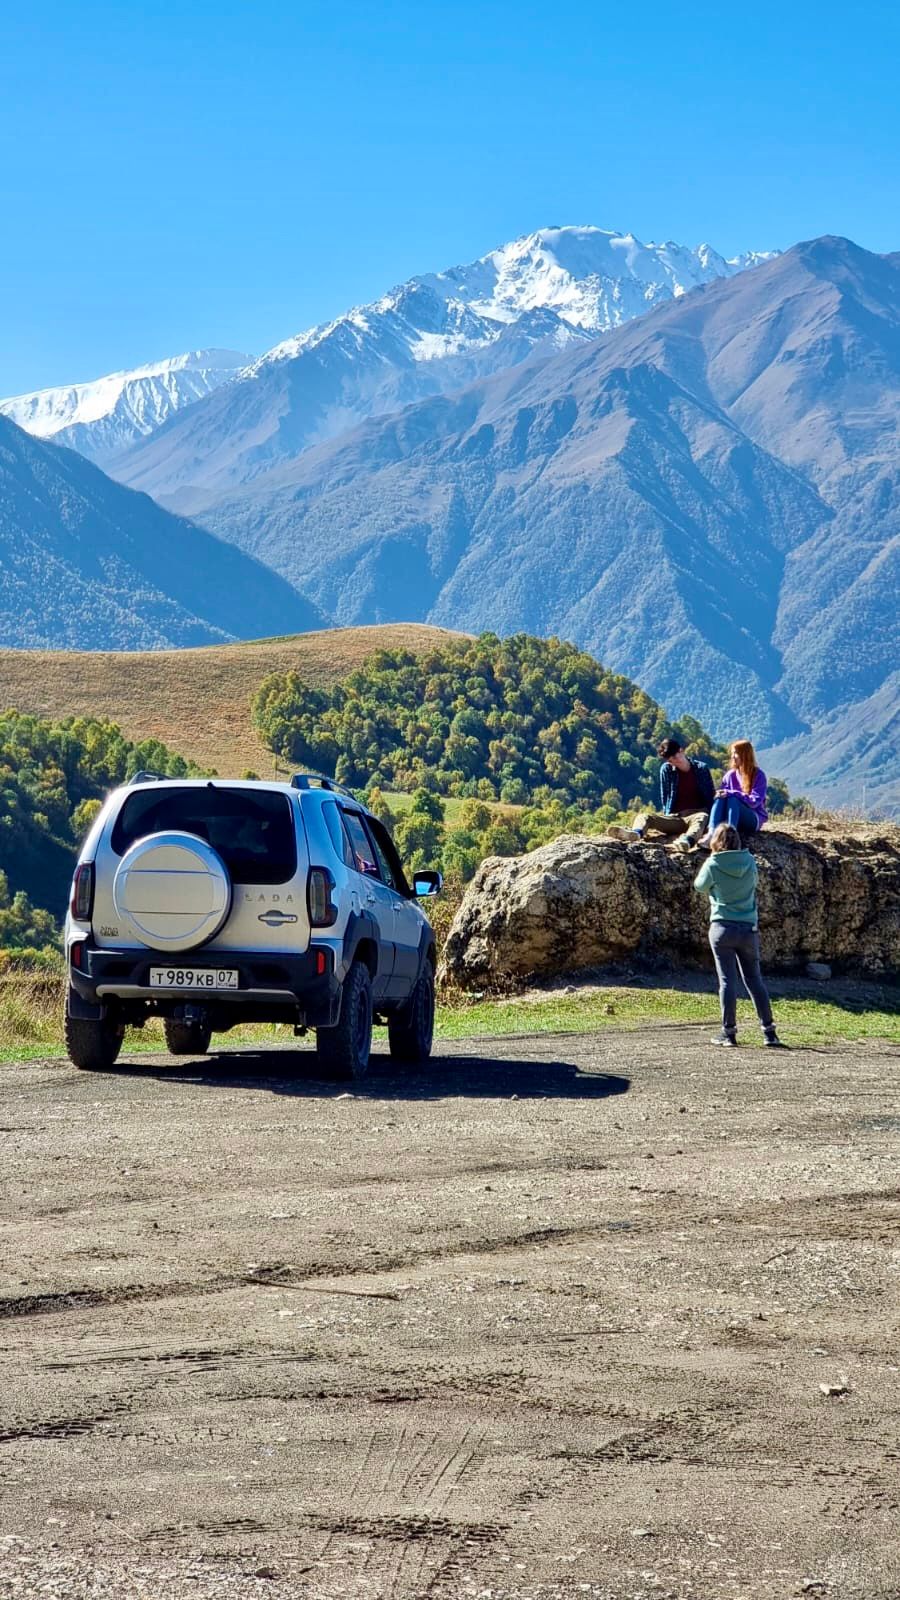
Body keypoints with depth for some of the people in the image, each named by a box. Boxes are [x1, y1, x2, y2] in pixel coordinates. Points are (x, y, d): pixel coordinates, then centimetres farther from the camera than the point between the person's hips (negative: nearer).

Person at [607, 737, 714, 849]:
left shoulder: (701, 768, 4)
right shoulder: (666, 770, 8)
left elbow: (710, 797, 5)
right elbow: (664, 797, 13)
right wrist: (667, 816, 1)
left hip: (696, 814, -3)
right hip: (673, 817, 3)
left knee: (702, 818, -39)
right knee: (644, 816, -22)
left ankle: (688, 840, -73)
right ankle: (636, 834, -60)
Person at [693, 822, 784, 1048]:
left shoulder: (713, 864, -8)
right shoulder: (749, 862, 0)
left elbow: (699, 886, 9)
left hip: (722, 928, -3)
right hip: (748, 929, 3)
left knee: (727, 980, 0)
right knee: (754, 980, 10)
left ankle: (729, 1032, -1)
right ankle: (769, 1031, 8)